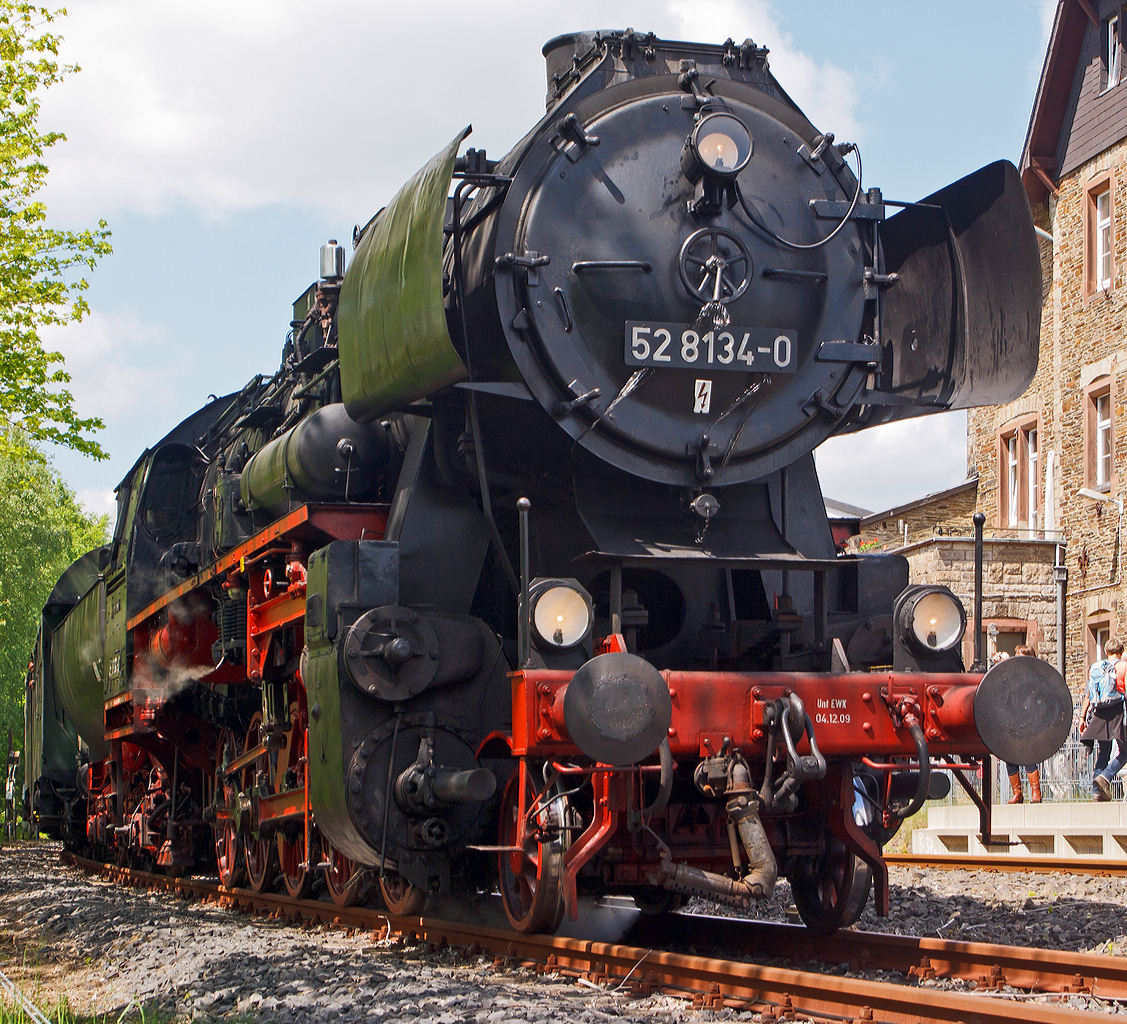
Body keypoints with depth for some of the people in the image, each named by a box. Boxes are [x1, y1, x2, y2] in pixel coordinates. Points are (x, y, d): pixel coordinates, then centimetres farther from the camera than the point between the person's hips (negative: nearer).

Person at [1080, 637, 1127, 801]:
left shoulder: (1095, 668, 11)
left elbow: (1088, 695, 12)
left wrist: (1083, 716, 16)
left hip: (1099, 714, 5)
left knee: (1103, 752, 11)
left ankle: (1097, 791, 6)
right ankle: (1105, 777, -18)